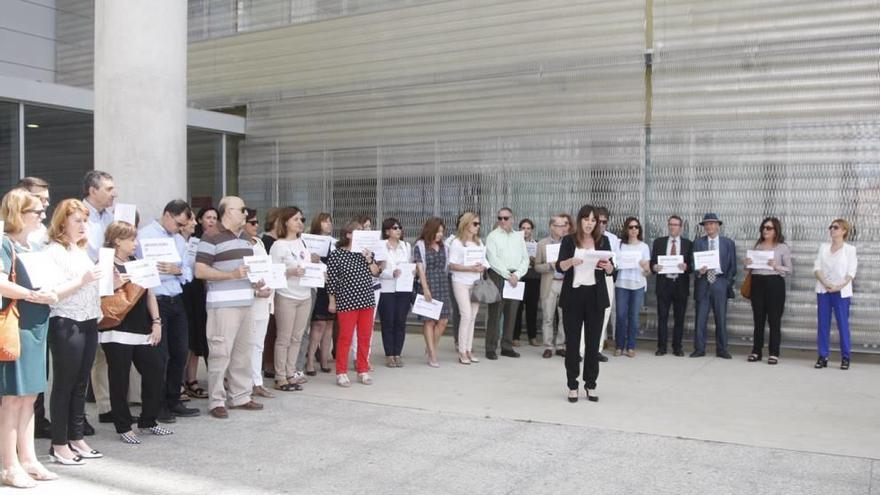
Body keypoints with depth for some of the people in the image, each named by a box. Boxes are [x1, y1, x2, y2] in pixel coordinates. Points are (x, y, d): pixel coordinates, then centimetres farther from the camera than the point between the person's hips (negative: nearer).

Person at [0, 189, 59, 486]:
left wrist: (51, 294, 4)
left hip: (37, 326, 8)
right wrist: (33, 295, -22)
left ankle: (28, 460, 20)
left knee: (29, 396, 12)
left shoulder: (36, 247, 15)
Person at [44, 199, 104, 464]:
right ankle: (58, 444, 9)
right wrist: (83, 280, -25)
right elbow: (53, 293, -17)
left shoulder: (82, 250, 16)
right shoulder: (54, 251, -8)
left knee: (80, 384, 12)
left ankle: (76, 438, 21)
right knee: (64, 385, 0)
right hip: (66, 325, -8)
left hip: (89, 323, 8)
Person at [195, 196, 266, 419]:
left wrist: (256, 284, 8)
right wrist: (232, 275, -20)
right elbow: (200, 271, -14)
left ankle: (241, 396, 21)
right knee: (220, 353, -4)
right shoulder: (211, 238, -7)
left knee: (243, 353, 12)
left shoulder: (246, 239, 18)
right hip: (222, 305, -8)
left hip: (245, 303, 8)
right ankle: (216, 401, 5)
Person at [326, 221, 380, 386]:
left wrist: (369, 259, -9)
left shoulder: (366, 252, 12)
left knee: (365, 337, 8)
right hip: (347, 302, -5)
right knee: (345, 337, -1)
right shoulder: (336, 255, -5)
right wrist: (332, 301, -5)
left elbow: (375, 272, 7)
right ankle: (341, 373, 8)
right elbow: (331, 279, -4)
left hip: (367, 300, 5)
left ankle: (363, 371, 19)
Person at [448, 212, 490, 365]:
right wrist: (471, 268, -18)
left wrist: (483, 268, -4)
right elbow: (452, 265, -9)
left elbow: (484, 261, 18)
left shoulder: (479, 242, 16)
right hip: (461, 282, -6)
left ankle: (469, 350, 11)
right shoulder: (456, 242, -3)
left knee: (473, 317, 4)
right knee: (466, 315, -12)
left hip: (476, 283, 6)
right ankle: (462, 352, -5)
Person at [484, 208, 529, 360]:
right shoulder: (493, 236, 1)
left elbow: (525, 259, 10)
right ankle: (491, 348, -1)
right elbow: (493, 259, -9)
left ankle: (507, 346, 16)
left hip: (515, 277, 5)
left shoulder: (519, 237, 15)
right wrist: (508, 275, -13)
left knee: (511, 314, 8)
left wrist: (517, 274, -6)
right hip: (498, 276, -4)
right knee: (495, 313, -5)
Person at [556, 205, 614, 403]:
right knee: (572, 342, 2)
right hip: (573, 295, -1)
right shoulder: (569, 240, 1)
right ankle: (572, 385, 10)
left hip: (595, 296, 1)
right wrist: (571, 261, -27)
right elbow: (559, 266, -7)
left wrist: (607, 266, -16)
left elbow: (610, 270, 6)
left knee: (593, 342, 5)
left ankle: (591, 385, 14)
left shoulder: (603, 240, 6)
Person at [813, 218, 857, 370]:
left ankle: (845, 358, 6)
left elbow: (851, 272, -5)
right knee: (823, 324, 2)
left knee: (843, 324, -2)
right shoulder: (823, 247, 11)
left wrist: (839, 287, -17)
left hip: (841, 292, -3)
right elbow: (816, 268, 3)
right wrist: (825, 284, -12)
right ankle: (822, 357, 7)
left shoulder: (850, 249, 2)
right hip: (823, 290, 3)